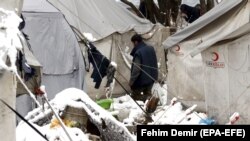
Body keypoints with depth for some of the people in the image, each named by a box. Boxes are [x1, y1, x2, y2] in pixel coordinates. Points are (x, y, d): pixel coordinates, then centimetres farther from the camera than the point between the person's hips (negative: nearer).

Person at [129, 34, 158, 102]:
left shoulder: (138, 52, -22)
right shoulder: (151, 49, 4)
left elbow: (136, 69, -24)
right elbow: (155, 65, 16)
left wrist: (131, 81, -18)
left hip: (141, 79, -7)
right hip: (151, 78, 7)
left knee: (135, 95, 8)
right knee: (147, 93, 21)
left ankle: (148, 99, -16)